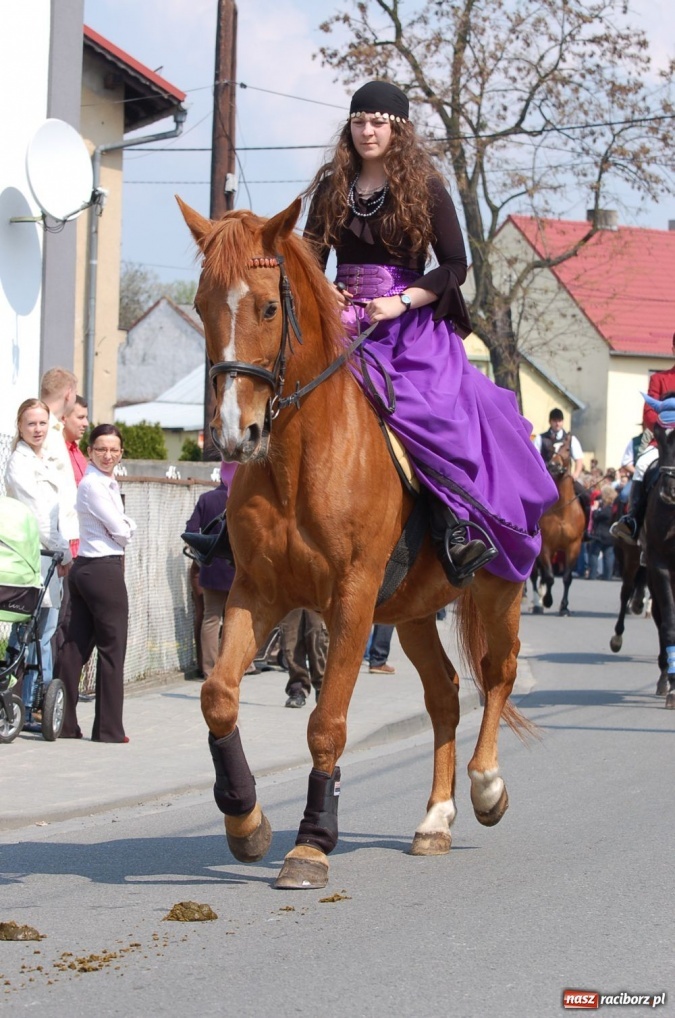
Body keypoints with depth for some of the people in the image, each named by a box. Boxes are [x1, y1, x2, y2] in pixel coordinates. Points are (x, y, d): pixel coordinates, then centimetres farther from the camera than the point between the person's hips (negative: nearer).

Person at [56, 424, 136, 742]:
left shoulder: (108, 483, 16)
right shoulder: (93, 485, -14)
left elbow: (123, 526, 19)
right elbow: (121, 532, -13)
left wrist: (124, 527, -1)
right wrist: (125, 531, 7)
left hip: (84, 569, 10)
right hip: (104, 570, -10)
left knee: (76, 645, 9)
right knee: (112, 649, -3)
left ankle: (64, 723, 11)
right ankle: (109, 728, 1)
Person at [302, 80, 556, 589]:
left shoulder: (426, 190, 4)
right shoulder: (331, 189, 14)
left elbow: (456, 266, 0)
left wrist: (401, 302, -12)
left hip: (411, 326, -4)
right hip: (342, 319, 4)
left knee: (431, 409, -29)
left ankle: (455, 527, -29)